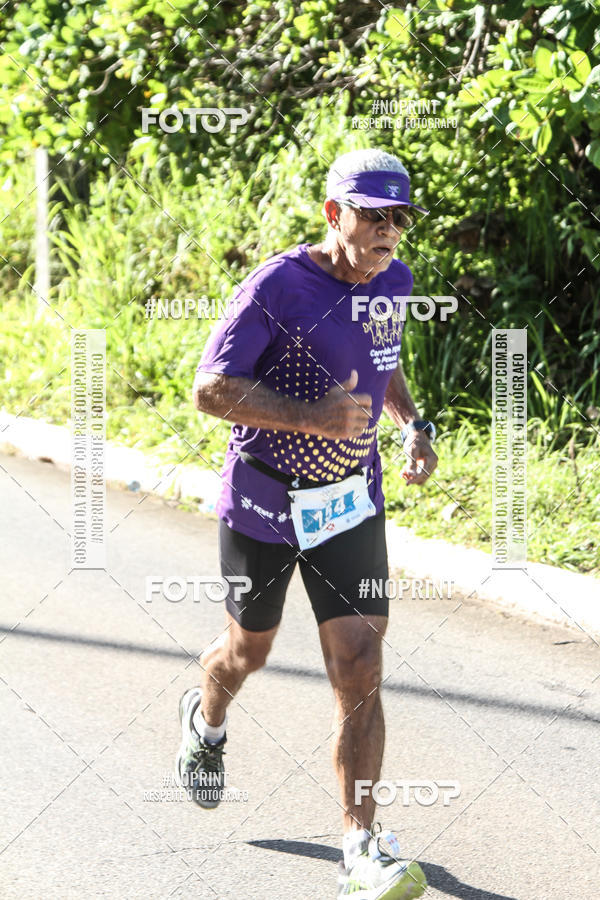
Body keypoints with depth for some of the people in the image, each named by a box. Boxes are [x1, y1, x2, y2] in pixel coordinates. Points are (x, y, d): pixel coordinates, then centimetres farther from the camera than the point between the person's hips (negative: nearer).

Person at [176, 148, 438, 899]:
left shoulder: (393, 282, 0)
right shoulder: (277, 287, -20)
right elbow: (211, 389, -22)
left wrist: (413, 424, 1)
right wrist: (314, 417, -31)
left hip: (351, 503, 3)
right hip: (263, 501, -3)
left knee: (360, 670, -8)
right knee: (249, 651, 18)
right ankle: (205, 718, 55)